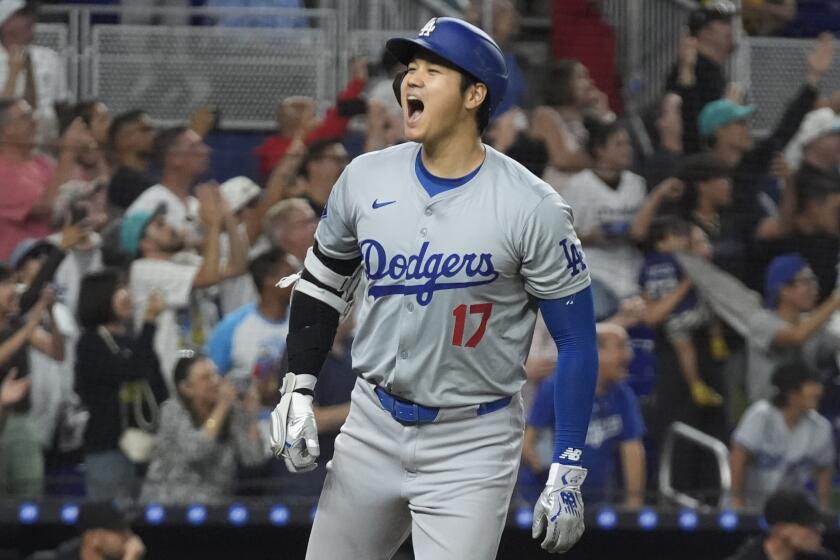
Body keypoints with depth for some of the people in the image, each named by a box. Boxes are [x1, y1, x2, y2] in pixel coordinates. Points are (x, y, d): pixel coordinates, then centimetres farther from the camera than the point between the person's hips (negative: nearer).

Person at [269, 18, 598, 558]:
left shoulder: (532, 207, -15)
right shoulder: (366, 179, -2)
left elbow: (576, 340, -9)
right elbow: (323, 282, 15)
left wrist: (568, 473, -11)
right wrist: (298, 392, 6)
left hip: (473, 445, -5)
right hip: (374, 427, 5)